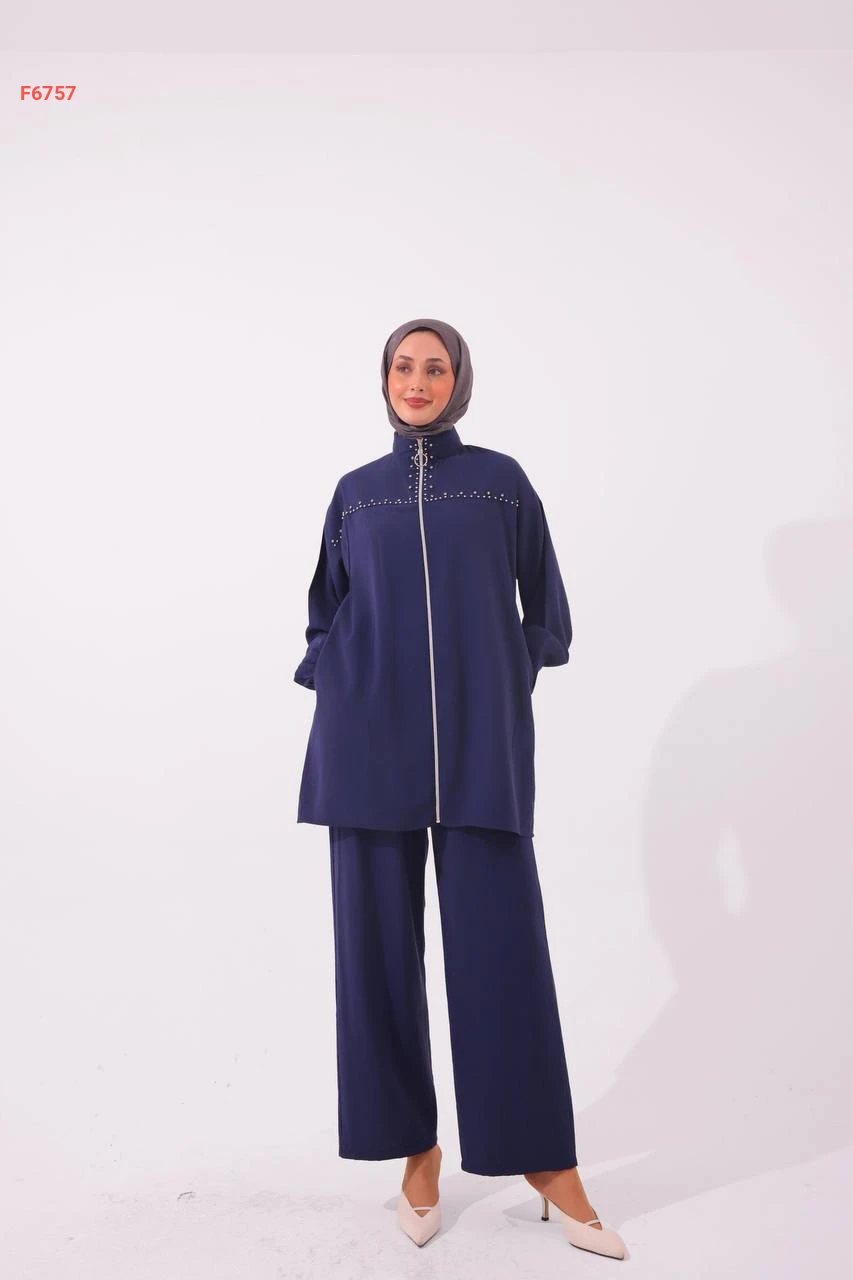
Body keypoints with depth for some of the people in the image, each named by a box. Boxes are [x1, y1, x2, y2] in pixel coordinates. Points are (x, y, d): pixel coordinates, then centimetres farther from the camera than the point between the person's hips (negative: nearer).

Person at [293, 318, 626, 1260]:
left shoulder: (500, 479, 10)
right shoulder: (355, 491, 14)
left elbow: (546, 607, 14)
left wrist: (510, 682, 3)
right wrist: (342, 688, 5)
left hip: (479, 739, -1)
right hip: (373, 739, 2)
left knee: (501, 942, -3)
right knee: (380, 943, 3)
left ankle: (545, 1159, 14)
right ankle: (416, 1148, 19)